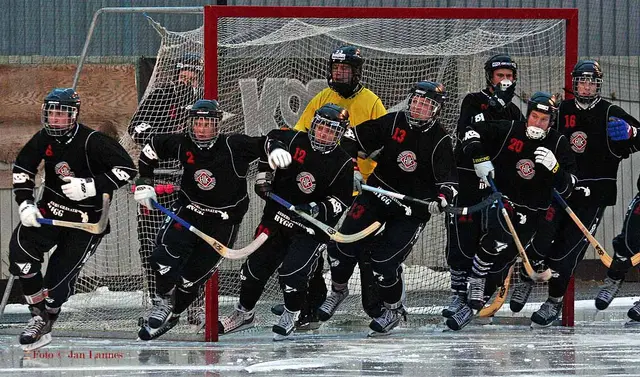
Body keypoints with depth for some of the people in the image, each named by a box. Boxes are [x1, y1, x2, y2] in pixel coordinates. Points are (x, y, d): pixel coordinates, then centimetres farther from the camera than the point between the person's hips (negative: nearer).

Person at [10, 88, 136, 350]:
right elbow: (22, 168, 8)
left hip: (86, 220, -5)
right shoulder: (44, 139, -5)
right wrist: (25, 203, -4)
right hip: (50, 210, 5)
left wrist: (91, 186, -33)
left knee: (60, 275, -8)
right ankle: (38, 315, -4)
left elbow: (126, 168, -25)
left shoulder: (92, 142, -22)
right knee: (20, 249, -16)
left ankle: (45, 323, 19)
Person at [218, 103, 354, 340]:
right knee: (256, 265, 7)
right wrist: (263, 179, 6)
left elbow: (342, 202, -9)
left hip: (312, 227, -3)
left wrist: (318, 209, -25)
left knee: (293, 271, -16)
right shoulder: (293, 141, -6)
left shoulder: (343, 163, -11)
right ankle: (244, 312, 27)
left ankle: (290, 316, 9)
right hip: (277, 215, 3)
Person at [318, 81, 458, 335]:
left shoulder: (439, 141, -10)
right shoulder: (392, 123, -4)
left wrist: (442, 198, -31)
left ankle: (394, 309, 14)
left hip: (412, 209, -3)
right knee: (344, 244, -5)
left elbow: (449, 181, -11)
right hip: (378, 192, 3)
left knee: (385, 261, -12)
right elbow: (356, 138, 5)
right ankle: (338, 290, 23)